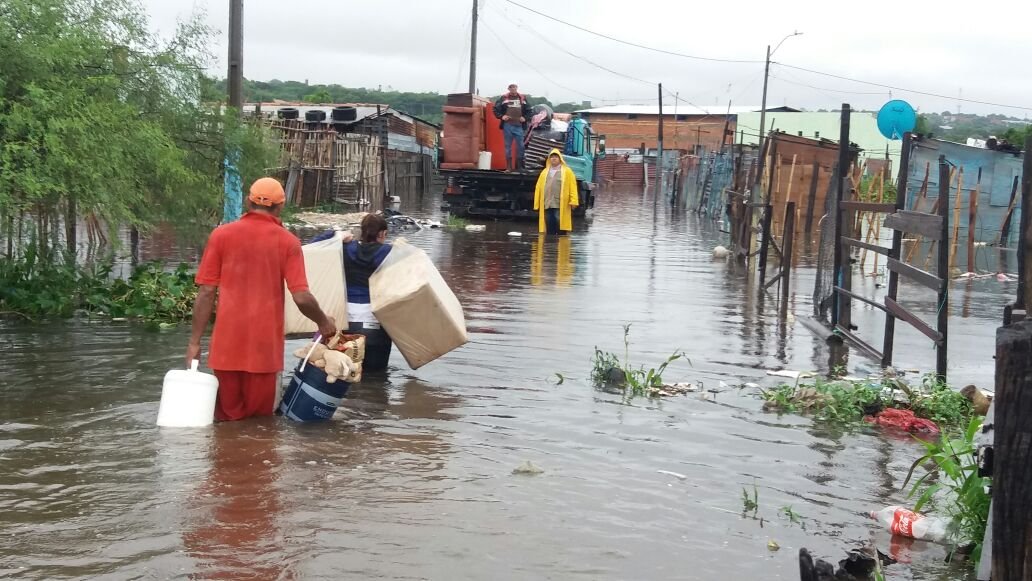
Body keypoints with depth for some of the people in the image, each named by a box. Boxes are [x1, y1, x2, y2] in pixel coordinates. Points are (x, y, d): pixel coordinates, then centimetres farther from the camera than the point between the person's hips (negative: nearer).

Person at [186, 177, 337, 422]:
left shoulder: (221, 235, 1)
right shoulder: (288, 242, -2)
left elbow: (206, 293, -1)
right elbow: (302, 298, -9)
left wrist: (195, 341, 3)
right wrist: (324, 322, 10)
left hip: (227, 345, 1)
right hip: (265, 347, -1)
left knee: (228, 420, 10)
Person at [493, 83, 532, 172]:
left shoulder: (522, 99, 10)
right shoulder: (503, 98, 3)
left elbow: (528, 110, 16)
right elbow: (496, 109, 5)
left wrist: (525, 118, 1)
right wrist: (501, 116, -8)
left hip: (519, 126, 1)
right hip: (507, 125, -1)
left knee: (520, 146, 1)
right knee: (508, 146, 2)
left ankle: (519, 166, 10)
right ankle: (509, 167, 7)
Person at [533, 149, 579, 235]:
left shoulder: (567, 171, 5)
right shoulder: (544, 172, 17)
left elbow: (572, 186, -2)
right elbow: (539, 188, 12)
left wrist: (573, 201, -12)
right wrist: (537, 204, 5)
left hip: (560, 206, -4)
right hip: (546, 206, 4)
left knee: (560, 230, -6)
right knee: (549, 230, 6)